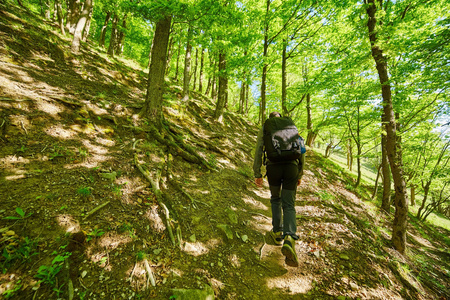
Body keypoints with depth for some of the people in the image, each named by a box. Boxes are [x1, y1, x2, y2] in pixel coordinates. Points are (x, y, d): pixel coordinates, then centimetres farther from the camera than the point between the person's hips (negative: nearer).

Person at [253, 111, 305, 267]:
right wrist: (300, 174, 21)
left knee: (276, 199, 23)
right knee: (289, 206, 4)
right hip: (291, 166, 1)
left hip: (274, 166, -1)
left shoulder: (264, 128, 15)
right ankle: (289, 240, -18)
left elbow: (259, 150, 2)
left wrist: (257, 174, 2)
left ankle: (278, 233, 29)